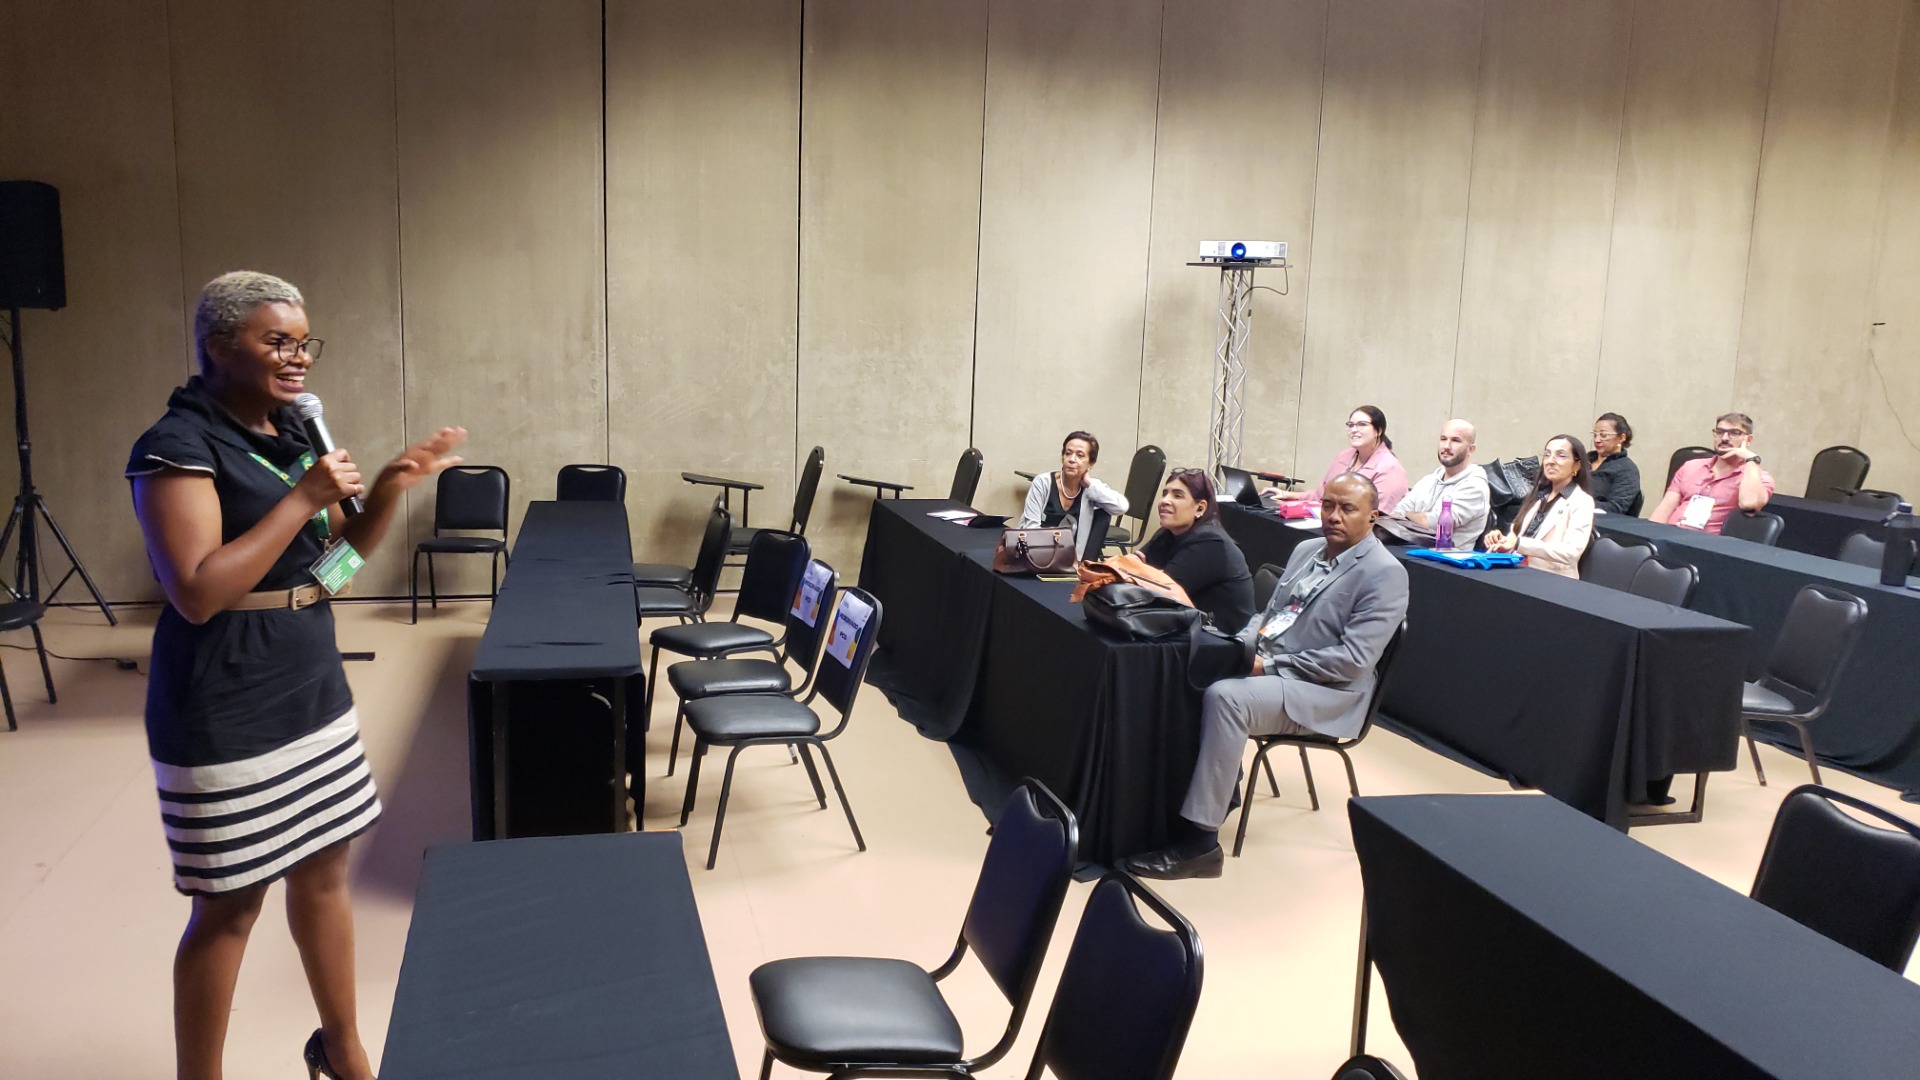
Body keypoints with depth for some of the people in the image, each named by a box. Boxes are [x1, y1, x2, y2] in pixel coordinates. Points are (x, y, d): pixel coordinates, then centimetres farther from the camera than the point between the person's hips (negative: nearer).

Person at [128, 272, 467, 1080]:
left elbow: (342, 551, 15)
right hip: (227, 715, -8)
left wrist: (392, 485, -2)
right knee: (230, 906, 3)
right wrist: (303, 497, -25)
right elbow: (197, 593, -24)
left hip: (313, 689, 8)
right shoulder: (179, 446, -16)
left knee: (324, 871, 17)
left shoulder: (290, 433, 8)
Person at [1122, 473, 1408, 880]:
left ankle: (1199, 840, -29)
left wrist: (1269, 665, -17)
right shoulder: (1307, 550, 14)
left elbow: (1352, 660, -19)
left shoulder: (1384, 574, -11)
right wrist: (1241, 646, -2)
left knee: (1224, 697, -32)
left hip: (1323, 694, -8)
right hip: (1264, 667, 8)